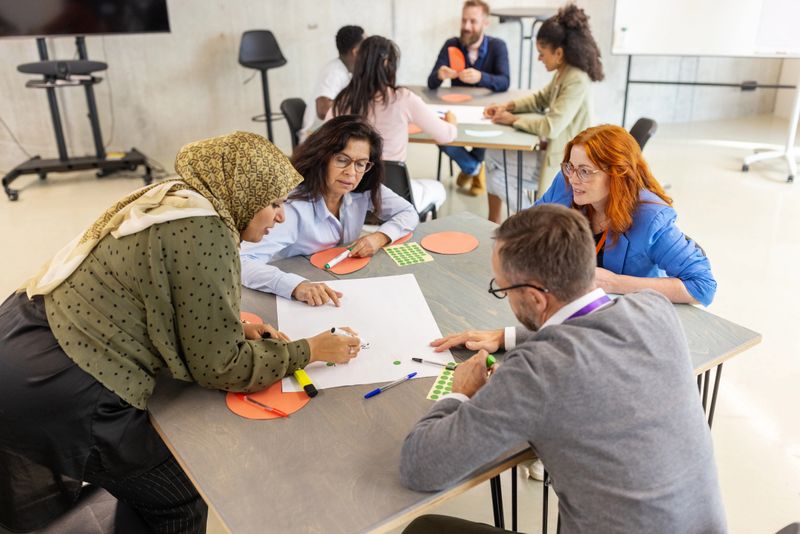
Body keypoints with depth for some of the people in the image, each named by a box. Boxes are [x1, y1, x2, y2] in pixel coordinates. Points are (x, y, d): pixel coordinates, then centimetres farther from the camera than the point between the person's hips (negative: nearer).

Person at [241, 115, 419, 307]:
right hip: (300, 304, -2)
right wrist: (297, 286, -48)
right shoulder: (293, 206, -25)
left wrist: (380, 237, -13)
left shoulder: (365, 190, -8)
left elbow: (409, 213, 6)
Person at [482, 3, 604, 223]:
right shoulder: (563, 74, 4)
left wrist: (514, 119, -16)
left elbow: (550, 127, -30)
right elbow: (540, 98, 20)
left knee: (498, 176, -6)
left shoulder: (576, 82, -25)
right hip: (554, 149, 10)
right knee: (494, 155, 10)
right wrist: (508, 106, 3)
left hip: (563, 161, -10)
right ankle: (494, 224, 16)